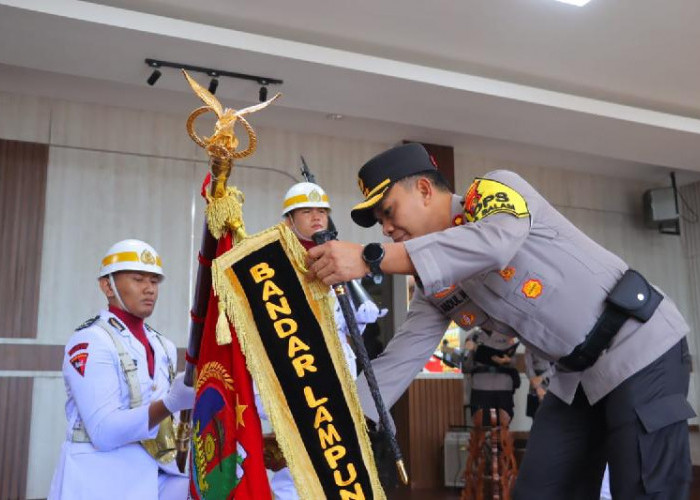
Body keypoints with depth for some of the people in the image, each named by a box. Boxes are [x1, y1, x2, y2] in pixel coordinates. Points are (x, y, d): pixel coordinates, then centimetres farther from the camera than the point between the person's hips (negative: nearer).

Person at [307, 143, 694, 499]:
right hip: (576, 376, 7)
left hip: (641, 348, -7)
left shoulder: (496, 190, -13)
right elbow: (396, 362, 3)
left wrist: (371, 258, -39)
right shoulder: (433, 289, 6)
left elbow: (495, 242, -36)